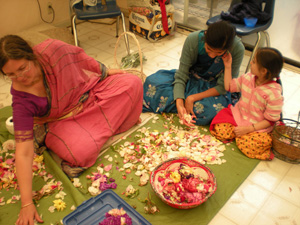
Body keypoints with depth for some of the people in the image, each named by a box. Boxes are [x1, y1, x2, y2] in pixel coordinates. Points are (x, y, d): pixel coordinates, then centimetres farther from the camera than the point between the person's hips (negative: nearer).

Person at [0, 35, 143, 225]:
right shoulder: (22, 100, -30)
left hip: (90, 91, 3)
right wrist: (27, 203, -34)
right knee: (81, 152, -32)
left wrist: (106, 72, 7)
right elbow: (23, 152, -31)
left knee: (133, 83, -11)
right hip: (64, 120, -2)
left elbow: (79, 57, -7)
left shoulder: (50, 49, -29)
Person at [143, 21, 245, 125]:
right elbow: (181, 75, -19)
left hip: (214, 88, -1)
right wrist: (179, 104, -34)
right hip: (191, 79, 1)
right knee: (153, 82, -19)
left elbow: (224, 87, -20)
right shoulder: (193, 40, -24)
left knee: (212, 110, -36)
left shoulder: (237, 49, -26)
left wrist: (192, 98, -28)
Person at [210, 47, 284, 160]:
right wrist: (228, 66, 0)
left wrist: (248, 129, -21)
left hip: (258, 127, -5)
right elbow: (229, 86, 9)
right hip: (238, 115, 5)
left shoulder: (274, 93, -22)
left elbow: (270, 120, -15)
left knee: (249, 147, -28)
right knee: (220, 130, -16)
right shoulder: (248, 77, -6)